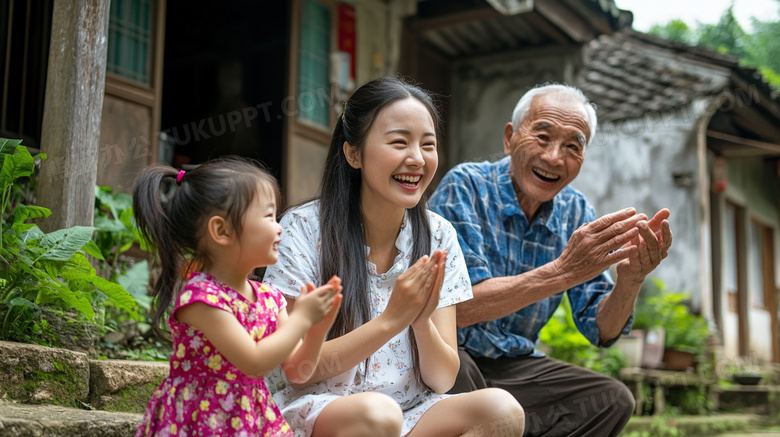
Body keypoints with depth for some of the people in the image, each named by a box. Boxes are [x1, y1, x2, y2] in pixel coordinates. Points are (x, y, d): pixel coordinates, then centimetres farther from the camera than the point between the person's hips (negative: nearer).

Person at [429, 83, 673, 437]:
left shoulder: (576, 212, 3)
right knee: (456, 367, -36)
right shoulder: (465, 186, -13)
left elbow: (601, 331, 0)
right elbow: (459, 307, -25)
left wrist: (629, 279, -22)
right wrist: (563, 271, -34)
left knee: (612, 400, -11)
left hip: (512, 367, 6)